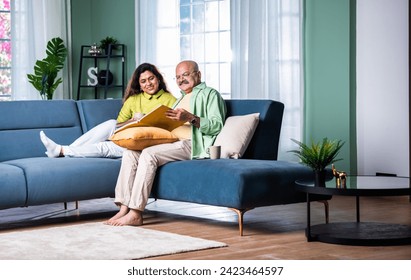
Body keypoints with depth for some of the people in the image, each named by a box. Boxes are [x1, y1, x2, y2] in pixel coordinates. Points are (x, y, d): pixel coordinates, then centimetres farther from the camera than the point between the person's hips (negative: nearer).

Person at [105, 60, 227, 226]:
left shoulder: (209, 94, 6)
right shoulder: (181, 98, 33)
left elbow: (217, 125, -9)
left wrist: (190, 118, -20)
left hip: (191, 144, -8)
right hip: (171, 141, 8)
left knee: (149, 153, -29)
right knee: (130, 152, -13)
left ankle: (135, 213, -31)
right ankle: (124, 208, -21)